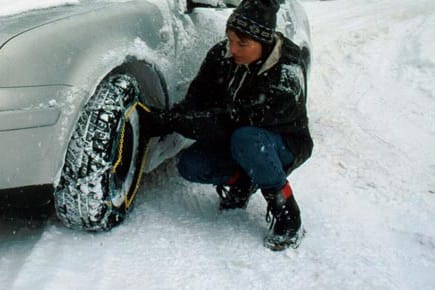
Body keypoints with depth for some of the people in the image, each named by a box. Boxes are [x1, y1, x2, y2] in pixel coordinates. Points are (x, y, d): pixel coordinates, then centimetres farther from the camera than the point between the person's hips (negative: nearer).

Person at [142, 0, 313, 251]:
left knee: (245, 139, -39)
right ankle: (242, 181, 10)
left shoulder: (287, 73, -29)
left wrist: (173, 121, -34)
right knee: (189, 165, -18)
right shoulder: (222, 56, -10)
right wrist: (166, 120, -31)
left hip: (287, 145, -5)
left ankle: (287, 215, -20)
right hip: (233, 140, 6)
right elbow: (196, 101, -9)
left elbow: (235, 120, -33)